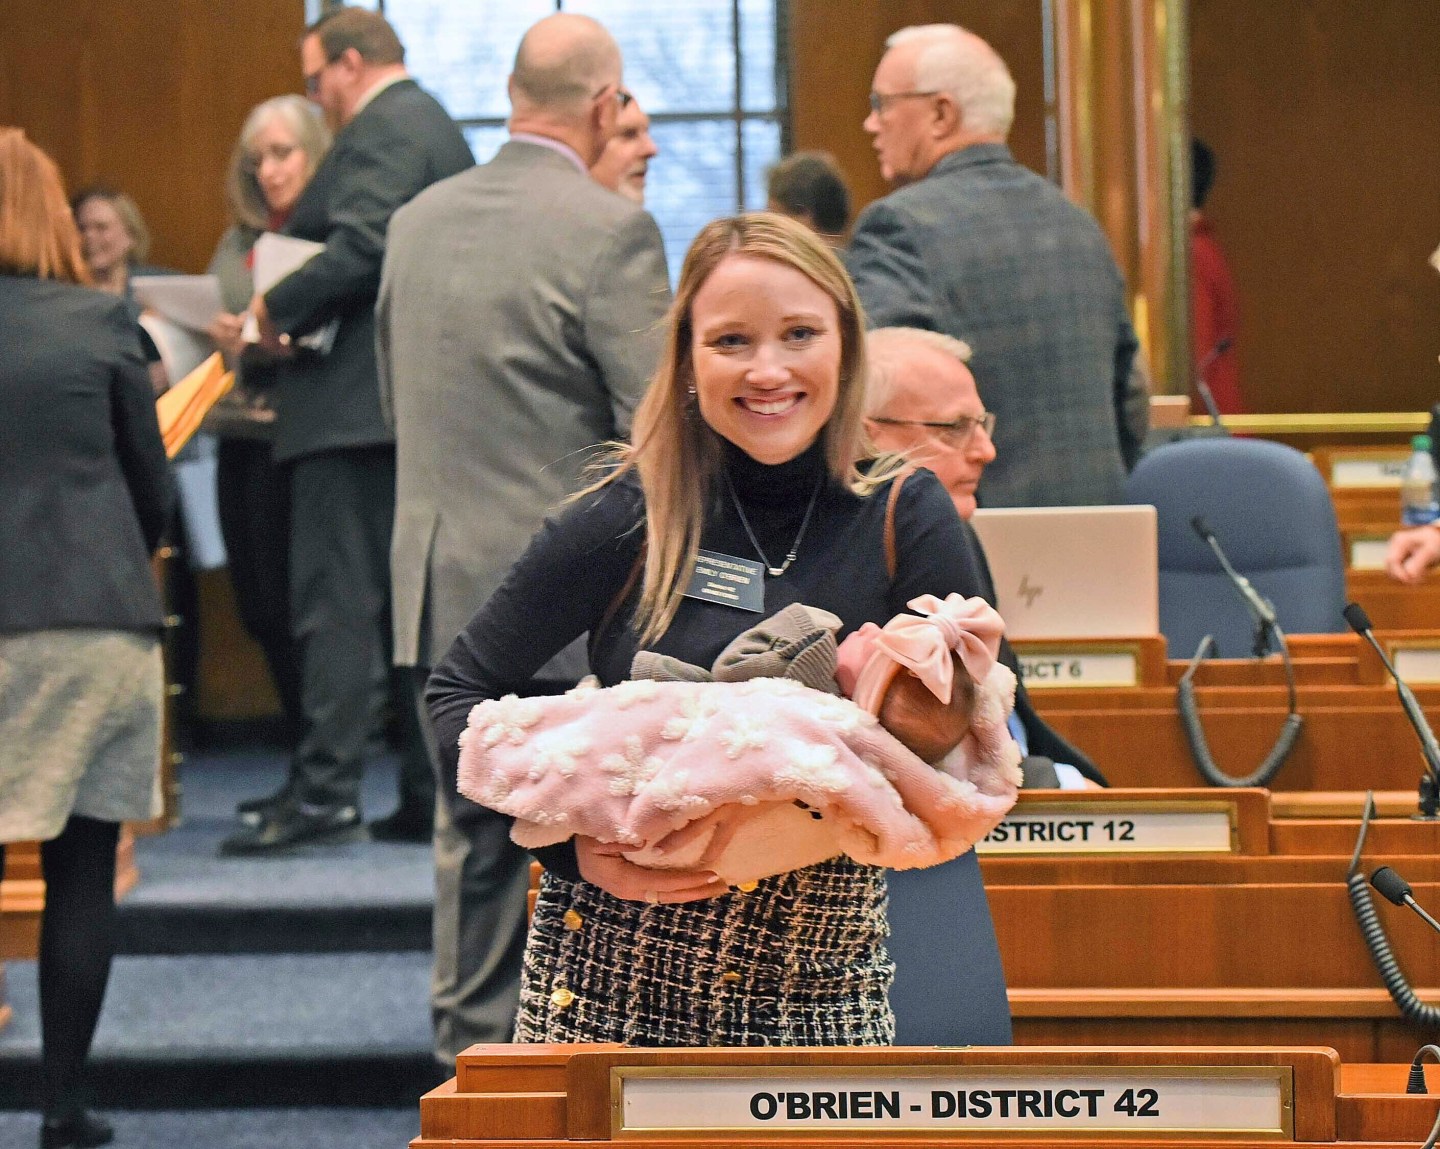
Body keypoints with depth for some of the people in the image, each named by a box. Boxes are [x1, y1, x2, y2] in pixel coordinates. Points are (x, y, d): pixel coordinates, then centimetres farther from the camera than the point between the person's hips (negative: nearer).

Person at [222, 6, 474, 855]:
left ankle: (326, 788, -14)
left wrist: (279, 307, -12)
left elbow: (362, 246, -22)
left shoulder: (382, 127, -9)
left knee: (337, 599, -11)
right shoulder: (437, 128, 22)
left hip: (359, 403, -10)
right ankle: (430, 793, 10)